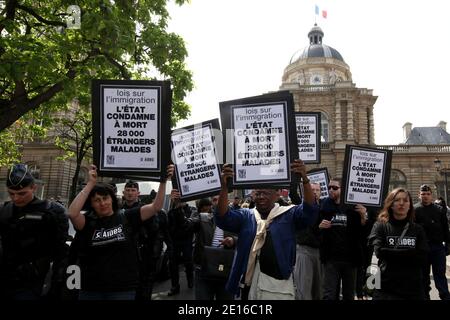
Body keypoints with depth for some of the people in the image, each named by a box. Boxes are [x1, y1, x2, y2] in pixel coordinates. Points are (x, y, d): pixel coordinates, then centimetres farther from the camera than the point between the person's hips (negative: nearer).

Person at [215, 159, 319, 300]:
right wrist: (224, 187, -25)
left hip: (279, 286, -2)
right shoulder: (245, 216, 8)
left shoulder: (288, 214, 3)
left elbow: (310, 211, -15)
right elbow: (223, 218, -8)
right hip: (250, 285, 3)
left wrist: (305, 179, -31)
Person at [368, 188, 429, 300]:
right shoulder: (380, 226, 1)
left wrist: (392, 254, -11)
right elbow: (379, 251, -14)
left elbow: (422, 257, -3)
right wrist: (410, 253, -10)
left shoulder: (417, 229, 9)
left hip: (413, 288, 3)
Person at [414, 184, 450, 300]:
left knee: (440, 275, 2)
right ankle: (425, 296, 22)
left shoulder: (439, 210, 9)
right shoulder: (414, 210, -1)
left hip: (438, 247, 1)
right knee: (424, 275, 11)